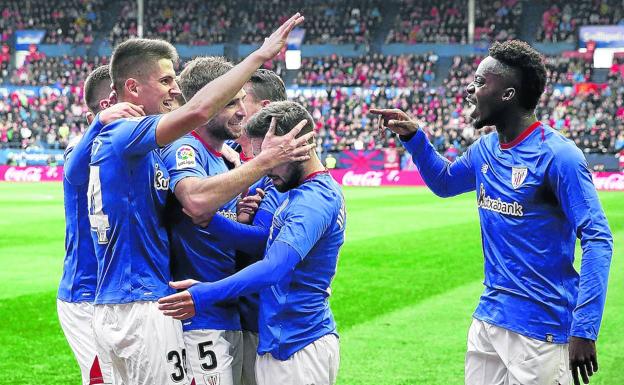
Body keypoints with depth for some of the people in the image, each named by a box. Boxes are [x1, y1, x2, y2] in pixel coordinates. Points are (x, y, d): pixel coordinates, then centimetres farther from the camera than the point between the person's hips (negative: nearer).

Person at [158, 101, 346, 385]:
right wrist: (210, 220, -8)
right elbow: (264, 241, 7)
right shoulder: (318, 191, 13)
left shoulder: (314, 199, -19)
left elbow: (276, 266, -30)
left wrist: (206, 293, -38)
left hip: (300, 351, -10)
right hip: (281, 341, 10)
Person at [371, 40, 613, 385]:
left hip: (540, 327, -7)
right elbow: (444, 182, 28)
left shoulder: (556, 155, -16)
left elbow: (597, 240, -18)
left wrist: (584, 330, -25)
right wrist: (413, 137, 11)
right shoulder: (485, 150, 7)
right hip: (489, 316, 7)